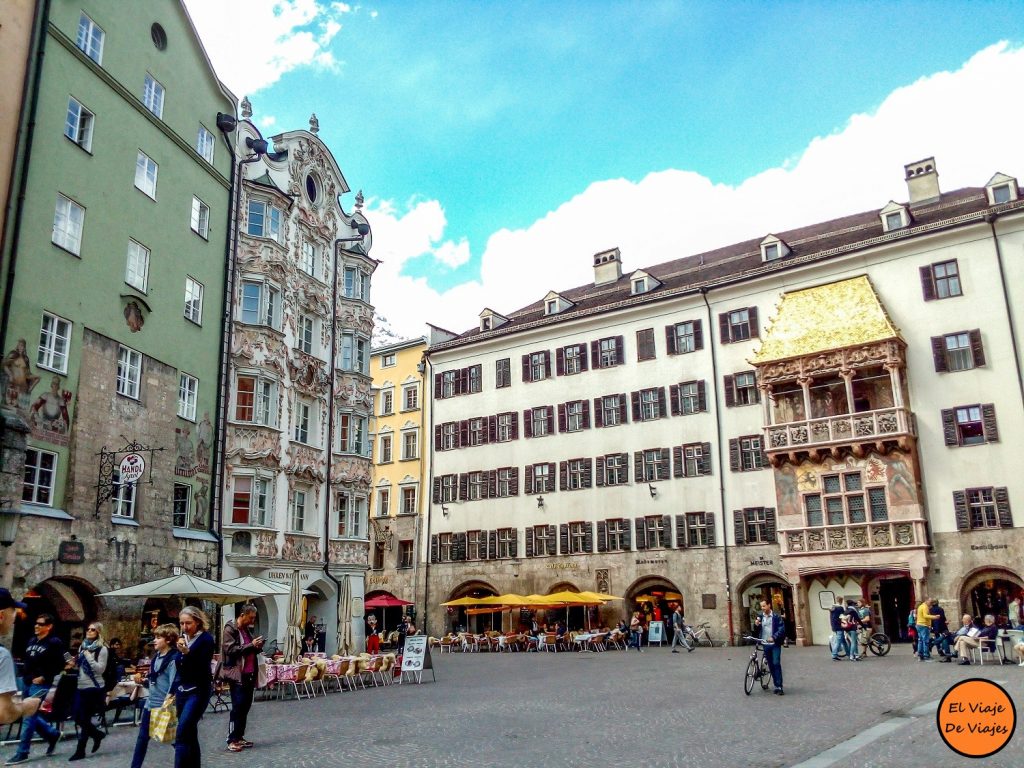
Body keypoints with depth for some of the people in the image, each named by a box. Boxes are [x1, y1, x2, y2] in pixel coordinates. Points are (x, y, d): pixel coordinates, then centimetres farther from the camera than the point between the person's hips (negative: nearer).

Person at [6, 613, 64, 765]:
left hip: (40, 685, -8)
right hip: (27, 683, 8)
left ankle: (22, 753, 3)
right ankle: (53, 734, 29)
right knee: (30, 715, 12)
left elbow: (59, 665, -13)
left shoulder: (55, 643, -10)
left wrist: (44, 677, -17)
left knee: (29, 716, -6)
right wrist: (24, 675, 9)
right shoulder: (32, 642, 13)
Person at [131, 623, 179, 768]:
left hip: (164, 705, -8)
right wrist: (142, 681, 1)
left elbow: (174, 684, -21)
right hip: (150, 703, 9)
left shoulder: (173, 659, -17)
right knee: (142, 738, 16)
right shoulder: (156, 657, 9)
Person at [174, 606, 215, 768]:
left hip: (198, 691, -7)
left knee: (181, 734, -16)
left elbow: (203, 668, -18)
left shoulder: (206, 639, -11)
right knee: (189, 734, 10)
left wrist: (187, 652, -30)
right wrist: (174, 691, 17)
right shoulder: (183, 638, 8)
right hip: (182, 691, 7)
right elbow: (180, 668, 17)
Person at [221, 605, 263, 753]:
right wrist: (251, 645, -20)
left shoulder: (247, 629, 15)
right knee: (238, 707, -6)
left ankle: (239, 737, 18)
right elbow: (231, 650, -18)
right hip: (237, 674, -8)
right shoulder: (230, 629, -9)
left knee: (246, 706, 10)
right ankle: (232, 740, 1)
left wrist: (257, 647, 5)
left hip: (249, 674, 8)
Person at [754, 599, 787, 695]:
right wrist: (757, 625, -9)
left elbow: (782, 629, -12)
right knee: (771, 665, 7)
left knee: (776, 664, -11)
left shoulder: (776, 616, -6)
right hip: (765, 644, 5)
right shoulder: (760, 616, 8)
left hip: (775, 644, -4)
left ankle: (779, 686, -6)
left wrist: (773, 637, -23)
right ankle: (777, 686, 15)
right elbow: (758, 630, 13)